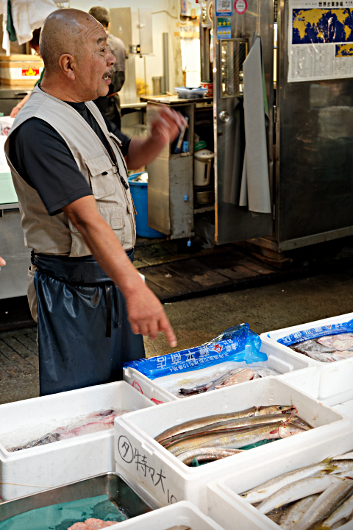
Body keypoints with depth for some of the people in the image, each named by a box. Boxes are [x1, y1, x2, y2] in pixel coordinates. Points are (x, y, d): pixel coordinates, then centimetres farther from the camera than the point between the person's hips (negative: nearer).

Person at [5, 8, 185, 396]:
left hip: (114, 274, 9)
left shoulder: (86, 108, 8)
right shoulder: (37, 131, -24)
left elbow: (126, 158, 22)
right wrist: (134, 288, -39)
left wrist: (156, 141, -2)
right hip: (74, 289, -9)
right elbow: (86, 218, -33)